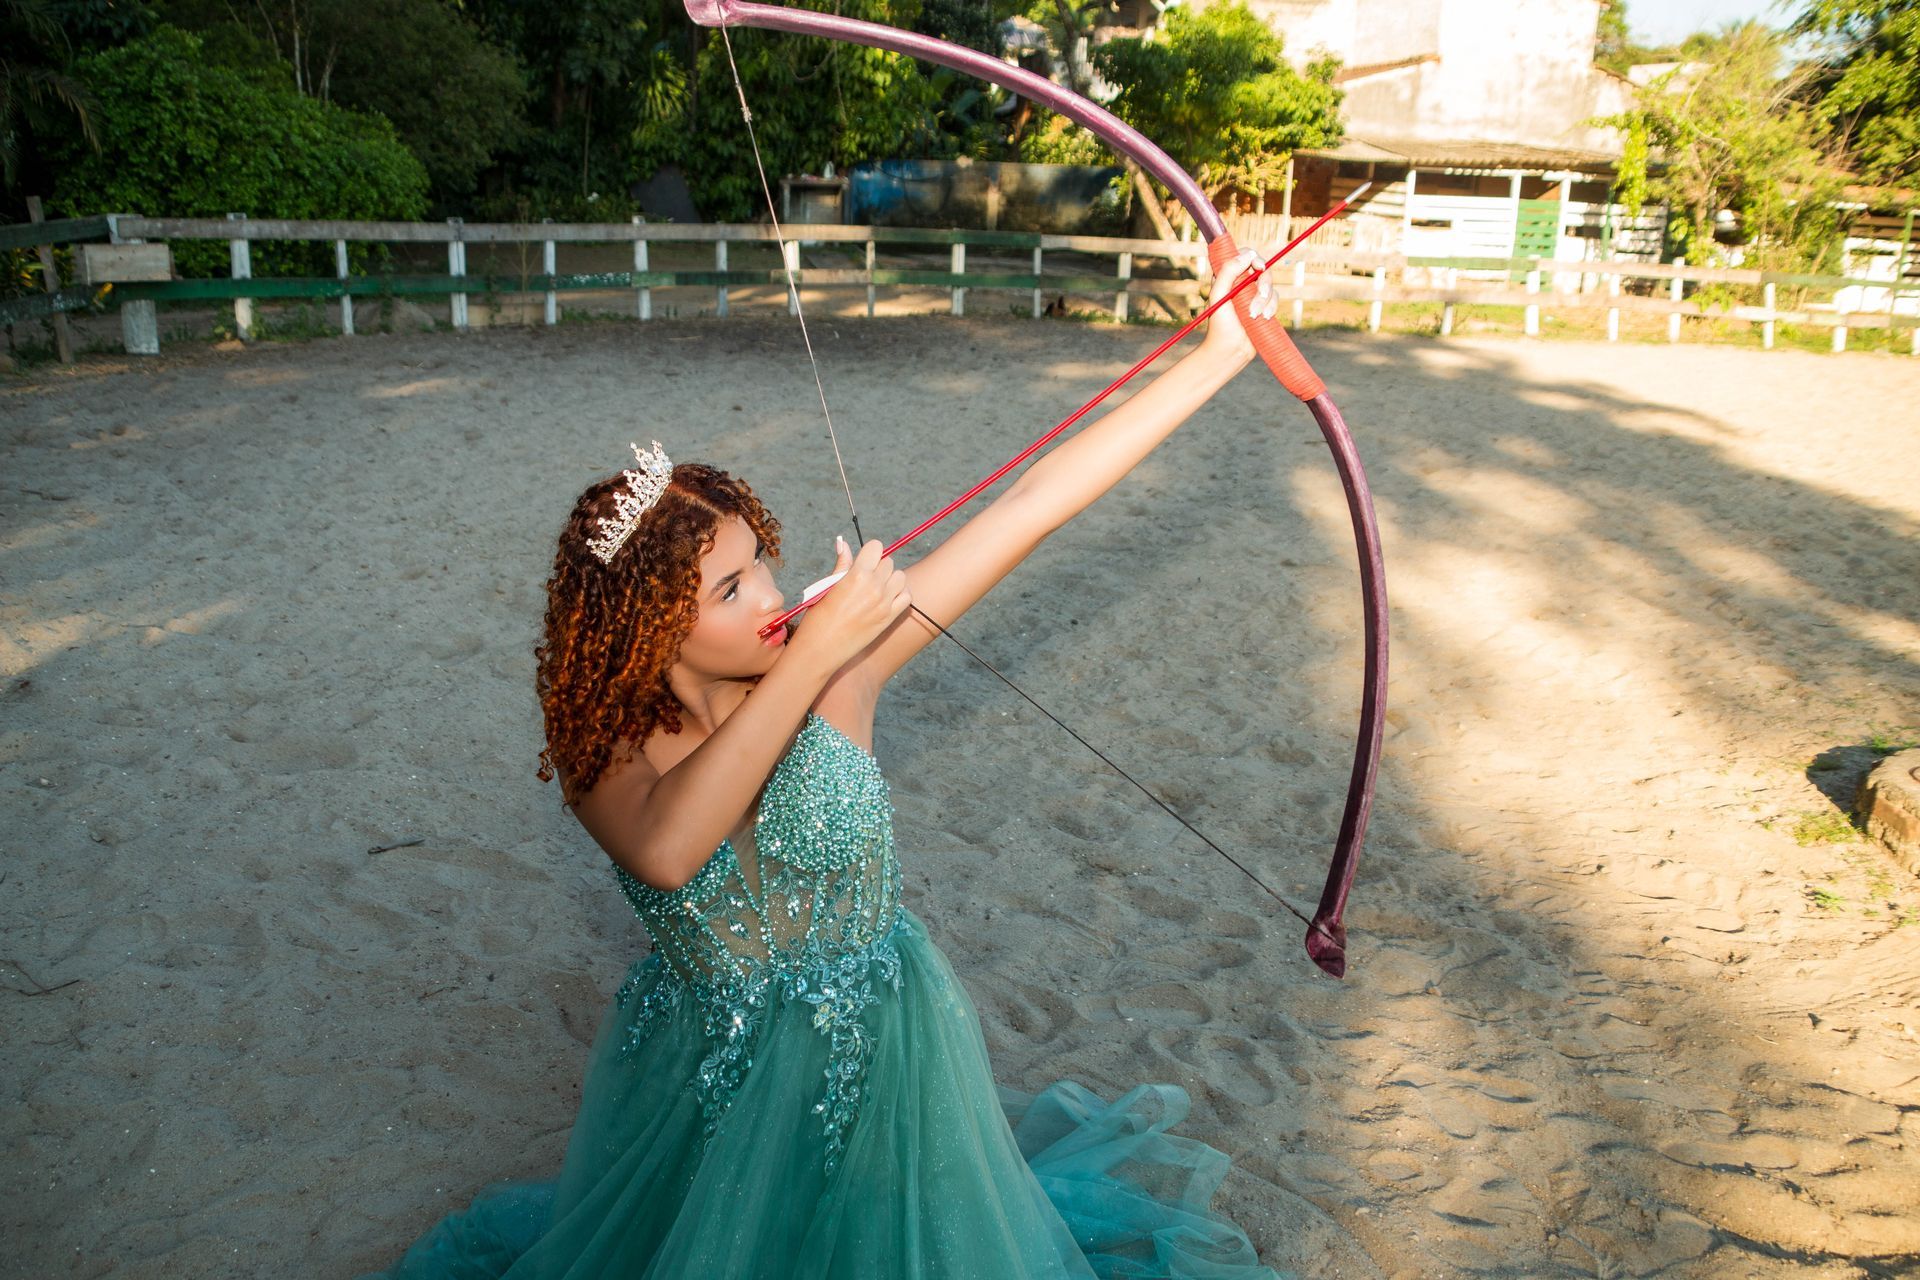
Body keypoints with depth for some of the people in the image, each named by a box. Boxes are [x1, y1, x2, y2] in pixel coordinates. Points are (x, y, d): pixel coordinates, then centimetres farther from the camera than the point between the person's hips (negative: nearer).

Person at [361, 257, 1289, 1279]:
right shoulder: (601, 749, -17)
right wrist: (816, 651, -41)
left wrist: (1221, 353, -22)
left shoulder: (833, 666, -19)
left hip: (876, 1053, 0)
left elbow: (1035, 504, -22)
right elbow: (667, 850, -42)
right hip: (707, 1074, 0)